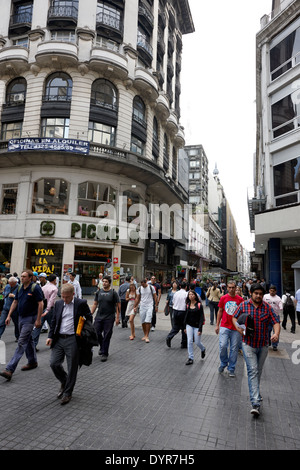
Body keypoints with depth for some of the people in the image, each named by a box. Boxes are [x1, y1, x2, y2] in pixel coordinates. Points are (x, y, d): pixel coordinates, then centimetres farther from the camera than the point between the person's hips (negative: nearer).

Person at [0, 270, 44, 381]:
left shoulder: (35, 288, -15)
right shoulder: (20, 288, 7)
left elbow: (40, 304, -16)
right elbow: (15, 302, 15)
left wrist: (38, 320, -17)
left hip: (30, 318, -8)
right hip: (21, 318, 8)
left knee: (22, 342, -8)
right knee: (28, 340, 18)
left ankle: (10, 369, -8)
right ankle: (32, 362, 33)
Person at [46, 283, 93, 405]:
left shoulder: (81, 303, -7)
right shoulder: (58, 304, 7)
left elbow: (89, 318, 2)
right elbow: (54, 321, 14)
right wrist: (50, 336, 5)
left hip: (73, 340, -4)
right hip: (59, 339, 4)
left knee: (72, 368, 4)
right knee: (54, 363, 2)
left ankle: (67, 393, 25)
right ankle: (64, 382, 32)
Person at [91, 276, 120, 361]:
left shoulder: (113, 293, -4)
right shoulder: (98, 292, 6)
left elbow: (118, 305, -4)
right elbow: (95, 304, 11)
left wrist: (117, 317, -8)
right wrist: (90, 314, 4)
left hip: (109, 318, -3)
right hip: (99, 316, 4)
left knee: (107, 336, 1)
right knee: (96, 333, 4)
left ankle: (104, 353, 15)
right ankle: (102, 346, 32)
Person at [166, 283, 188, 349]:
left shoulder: (176, 293, 7)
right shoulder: (186, 294, -8)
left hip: (175, 311, 4)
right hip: (183, 312, -4)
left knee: (175, 327, 13)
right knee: (184, 328, 8)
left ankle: (169, 337, -9)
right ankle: (184, 344, 16)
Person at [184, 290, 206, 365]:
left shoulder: (199, 305, -11)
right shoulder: (188, 305, 2)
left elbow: (201, 317, -11)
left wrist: (200, 329, -16)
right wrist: (185, 327, 11)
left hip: (197, 326, -3)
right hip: (189, 325, 3)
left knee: (197, 342, 5)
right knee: (189, 341, -3)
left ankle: (203, 349, 39)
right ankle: (190, 358, 8)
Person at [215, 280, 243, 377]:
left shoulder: (240, 299, 1)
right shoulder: (223, 298, 2)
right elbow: (220, 311, 9)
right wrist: (217, 325, 8)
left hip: (236, 328, 1)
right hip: (224, 327, 0)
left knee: (234, 349, 5)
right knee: (223, 346, -11)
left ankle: (231, 369, 21)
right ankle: (223, 363, 17)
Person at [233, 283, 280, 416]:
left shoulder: (267, 307, -1)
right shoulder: (243, 305, -5)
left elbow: (276, 321, -6)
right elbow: (234, 317, 7)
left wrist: (276, 333, -25)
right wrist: (237, 327, -12)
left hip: (263, 345, 3)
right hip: (248, 344, -3)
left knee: (258, 371, 19)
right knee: (252, 371, -10)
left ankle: (255, 392, 42)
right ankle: (256, 403, -10)